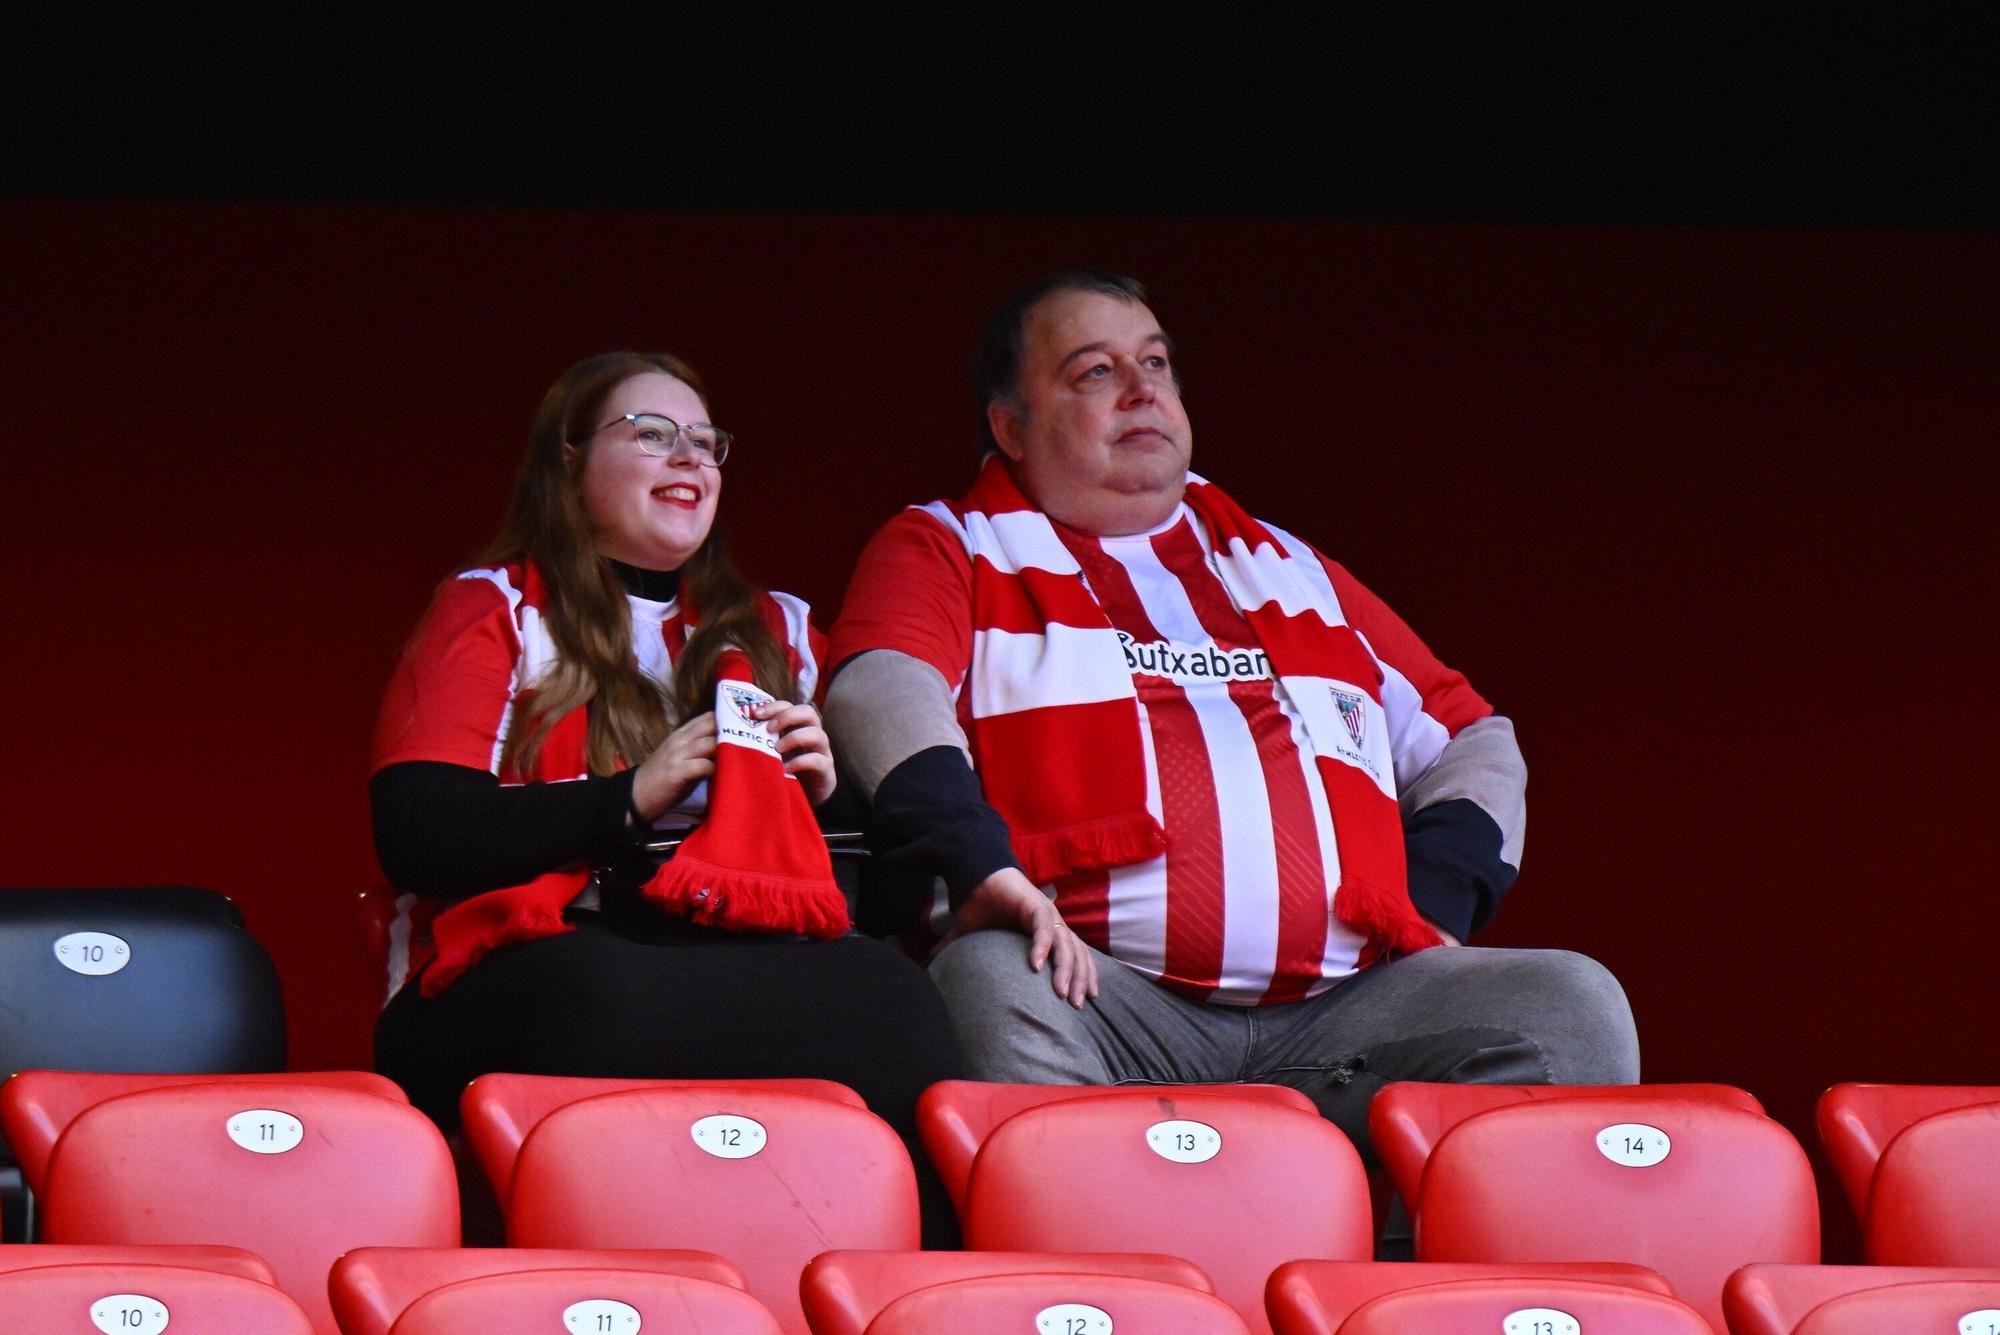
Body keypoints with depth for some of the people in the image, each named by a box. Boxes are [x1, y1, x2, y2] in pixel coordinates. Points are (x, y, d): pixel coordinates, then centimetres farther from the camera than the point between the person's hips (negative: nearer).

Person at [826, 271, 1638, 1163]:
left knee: (1572, 1005, -19)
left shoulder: (1290, 574, 30)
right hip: (1104, 998, -4)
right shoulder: (947, 551, 16)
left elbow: (1468, 739, 31)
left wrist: (1435, 905, 10)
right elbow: (882, 689, -5)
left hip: (1339, 1008, 4)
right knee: (995, 991, -38)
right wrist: (979, 863, -24)